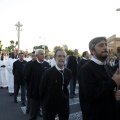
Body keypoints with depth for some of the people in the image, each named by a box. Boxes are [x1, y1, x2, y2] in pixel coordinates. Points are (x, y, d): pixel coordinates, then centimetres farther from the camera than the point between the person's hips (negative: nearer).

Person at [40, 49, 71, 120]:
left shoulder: (68, 72, -4)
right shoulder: (48, 72, -18)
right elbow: (42, 89, -7)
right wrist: (46, 100, 4)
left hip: (64, 104, 4)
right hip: (50, 104, -3)